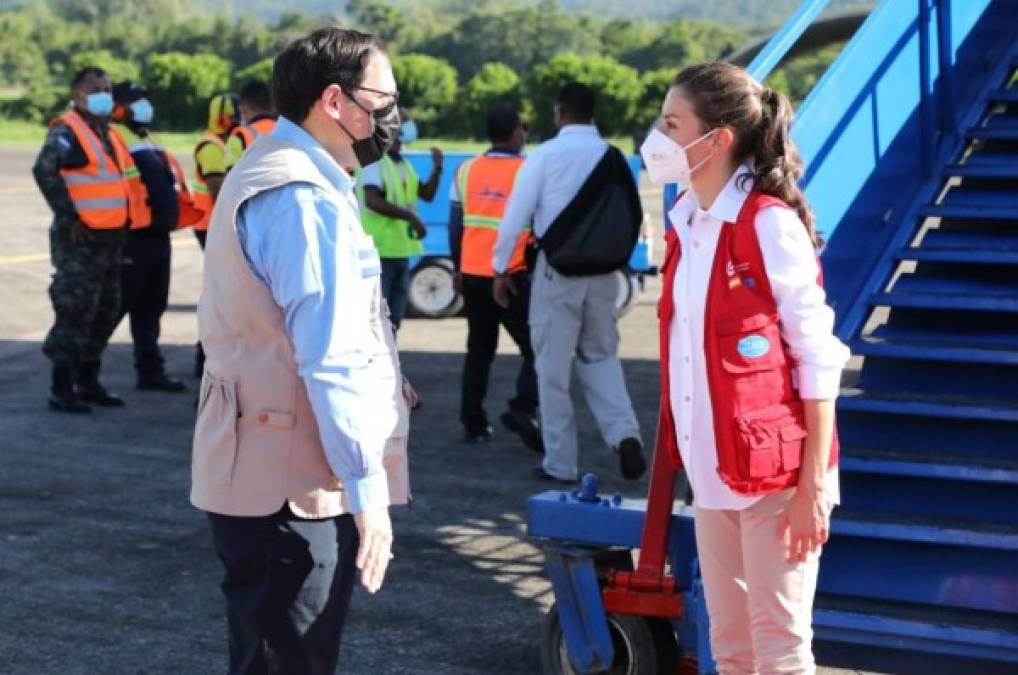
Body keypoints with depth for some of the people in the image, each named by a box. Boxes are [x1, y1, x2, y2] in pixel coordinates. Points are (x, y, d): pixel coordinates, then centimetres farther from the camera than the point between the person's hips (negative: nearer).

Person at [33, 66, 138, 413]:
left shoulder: (109, 134, 18)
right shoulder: (67, 130, -10)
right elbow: (44, 170, -24)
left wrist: (122, 219, 16)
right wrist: (68, 218, -23)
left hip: (109, 239, 9)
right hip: (80, 240, -9)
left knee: (105, 314, 14)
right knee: (75, 314, -8)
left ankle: (88, 382, 25)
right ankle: (61, 390, -2)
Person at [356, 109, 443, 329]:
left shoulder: (403, 164, 17)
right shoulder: (373, 160, -12)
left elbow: (427, 194, 18)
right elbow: (372, 201, -23)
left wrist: (437, 167, 2)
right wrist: (410, 216, -23)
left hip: (399, 251, 9)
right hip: (378, 251, -9)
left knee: (393, 319, 13)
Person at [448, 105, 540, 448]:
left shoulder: (467, 171, 6)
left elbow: (455, 225, 11)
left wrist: (459, 269, 20)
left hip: (473, 275, 5)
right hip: (512, 277, -5)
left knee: (479, 350, 13)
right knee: (534, 348, 2)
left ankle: (473, 422, 13)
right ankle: (523, 410, -15)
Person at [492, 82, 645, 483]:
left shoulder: (545, 156, -7)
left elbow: (516, 215, -7)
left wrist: (501, 268, 1)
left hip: (557, 269, -3)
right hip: (603, 268, 3)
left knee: (553, 364, 7)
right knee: (600, 356, 18)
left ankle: (560, 463, 11)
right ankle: (624, 433, -4)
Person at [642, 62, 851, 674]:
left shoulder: (770, 223, -14)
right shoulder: (688, 224, 8)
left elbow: (819, 359, -14)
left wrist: (814, 485, -16)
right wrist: (687, 456, 13)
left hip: (774, 472, -7)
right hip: (714, 472, 7)